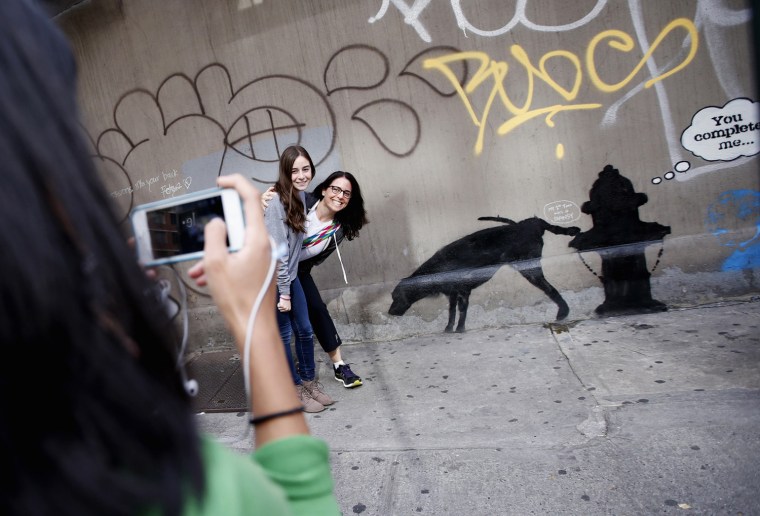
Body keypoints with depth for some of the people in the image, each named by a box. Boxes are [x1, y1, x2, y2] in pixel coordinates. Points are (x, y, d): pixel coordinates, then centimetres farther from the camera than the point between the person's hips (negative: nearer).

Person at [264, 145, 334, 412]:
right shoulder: (276, 202, -20)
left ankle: (309, 381, 30)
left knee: (305, 330, 12)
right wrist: (283, 293, -19)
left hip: (290, 276, 7)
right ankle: (296, 390, 22)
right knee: (283, 335, 5)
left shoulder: (300, 195, 5)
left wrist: (289, 285, 9)